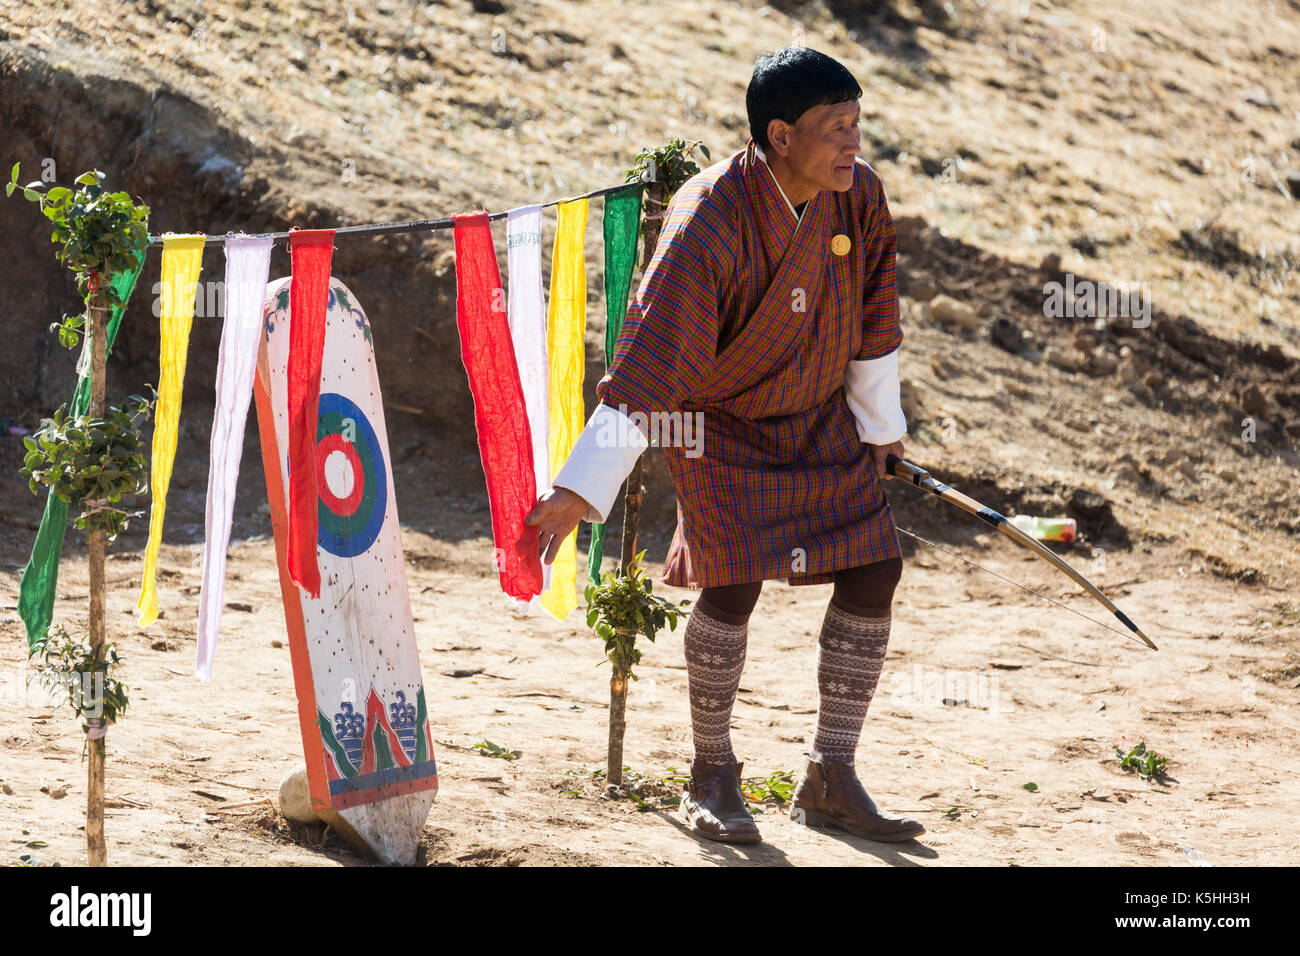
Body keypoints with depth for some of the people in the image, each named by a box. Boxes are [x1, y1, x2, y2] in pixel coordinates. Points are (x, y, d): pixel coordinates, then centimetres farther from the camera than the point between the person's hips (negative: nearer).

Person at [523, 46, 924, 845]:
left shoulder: (859, 193, -14)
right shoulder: (711, 224, -31)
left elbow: (873, 311, 4)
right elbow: (651, 360, -35)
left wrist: (878, 422, 14)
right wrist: (579, 490, -38)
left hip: (818, 413, 6)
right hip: (719, 418, -6)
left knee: (874, 569, -2)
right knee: (735, 579, -19)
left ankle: (831, 781, 9)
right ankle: (712, 777, 3)